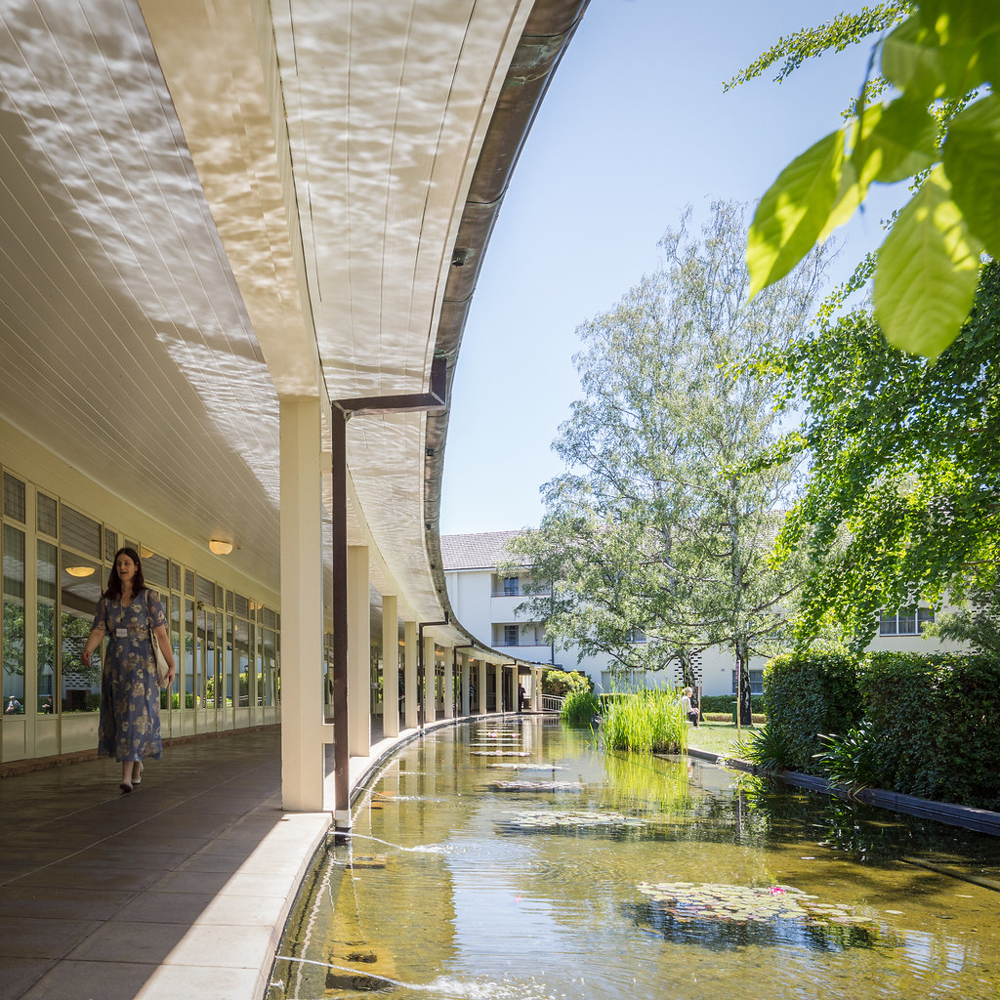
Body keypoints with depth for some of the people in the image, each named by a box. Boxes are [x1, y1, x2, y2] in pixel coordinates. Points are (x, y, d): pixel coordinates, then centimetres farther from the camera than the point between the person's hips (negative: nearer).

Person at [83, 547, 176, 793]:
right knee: (118, 715, 8)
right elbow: (98, 630, 0)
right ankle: (137, 764, 28)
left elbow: (161, 633, -3)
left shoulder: (148, 597, 0)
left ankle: (127, 776, -18)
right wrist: (88, 650, -21)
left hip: (140, 662, -4)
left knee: (135, 714, -13)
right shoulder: (107, 600, 10)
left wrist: (172, 664, -8)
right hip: (115, 662, 4)